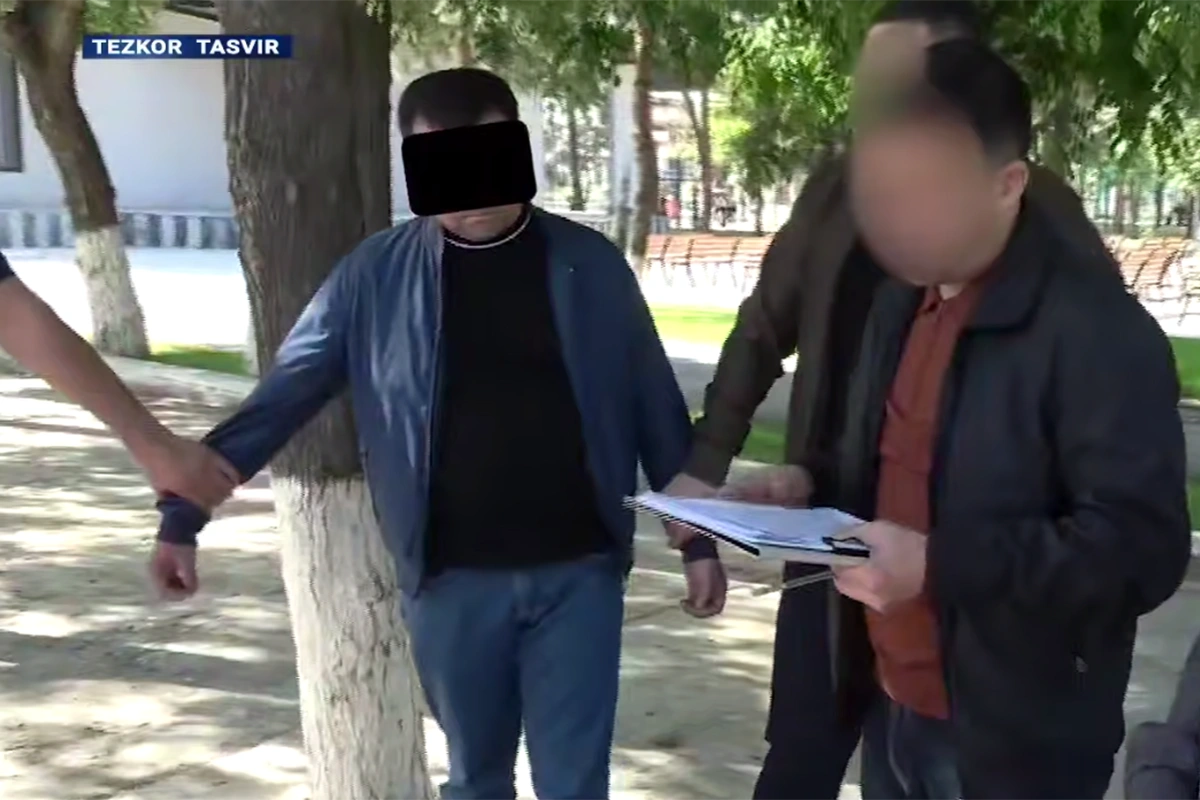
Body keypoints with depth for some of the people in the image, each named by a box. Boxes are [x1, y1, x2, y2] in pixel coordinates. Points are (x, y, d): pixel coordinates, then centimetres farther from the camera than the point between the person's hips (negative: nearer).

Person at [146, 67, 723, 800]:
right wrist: (185, 512, -3)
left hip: (577, 573, 0)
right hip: (452, 580, 1)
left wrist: (699, 536, 7)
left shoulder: (589, 265, -1)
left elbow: (655, 407, 5)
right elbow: (280, 399, 0)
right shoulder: (378, 276, -3)